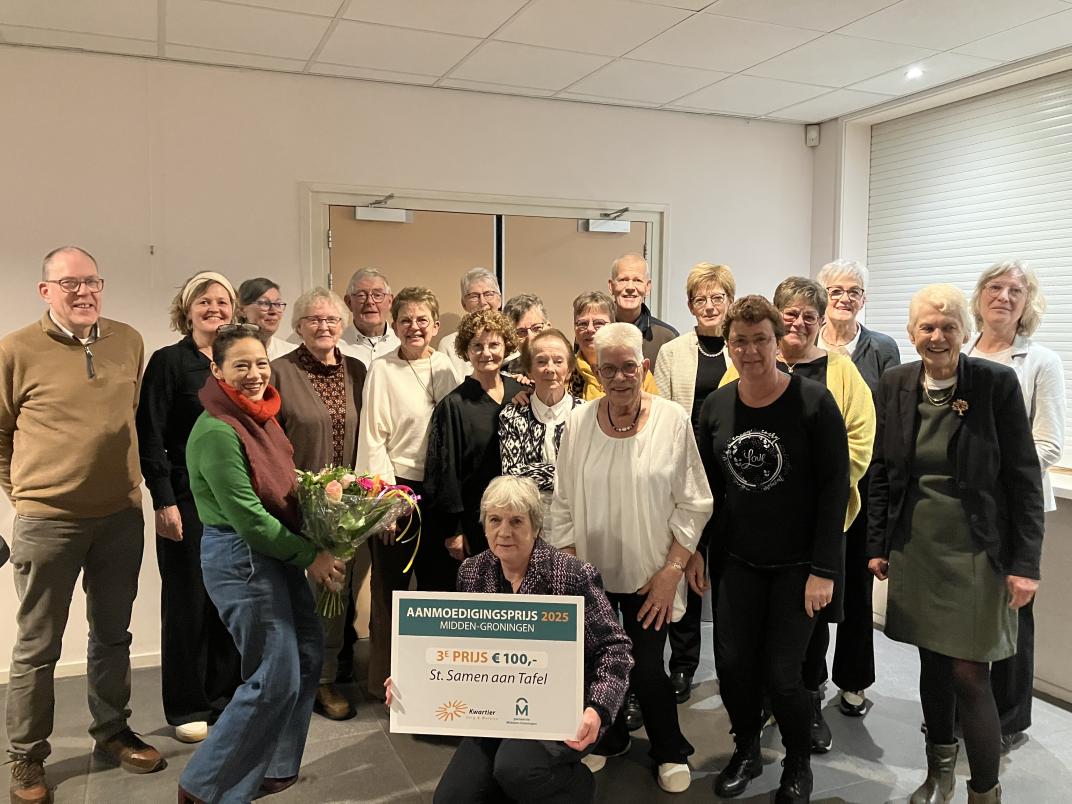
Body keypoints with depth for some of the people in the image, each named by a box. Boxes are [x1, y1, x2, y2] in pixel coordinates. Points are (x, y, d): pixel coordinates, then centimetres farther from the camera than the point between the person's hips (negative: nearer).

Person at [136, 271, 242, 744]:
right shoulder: (168, 361, -4)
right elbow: (150, 436, -9)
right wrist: (164, 501, -14)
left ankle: (225, 696, 24)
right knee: (188, 600, 5)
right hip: (188, 500, -4)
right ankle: (187, 707, 20)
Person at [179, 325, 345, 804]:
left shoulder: (262, 417, 7)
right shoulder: (217, 431, -20)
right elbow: (247, 517, -20)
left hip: (277, 551, 9)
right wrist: (310, 556, -14)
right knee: (276, 680, -2)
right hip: (241, 559, -9)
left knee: (308, 656, 15)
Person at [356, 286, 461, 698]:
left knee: (436, 582, 13)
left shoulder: (448, 367, 6)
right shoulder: (382, 370, -5)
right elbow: (372, 439, -7)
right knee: (391, 586, 6)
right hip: (398, 486, -4)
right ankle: (386, 678, 21)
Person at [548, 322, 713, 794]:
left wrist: (672, 570, -9)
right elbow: (562, 504, 3)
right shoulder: (578, 423, -4)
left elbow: (693, 504, -5)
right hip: (591, 571, 2)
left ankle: (669, 752, 31)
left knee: (646, 669, 2)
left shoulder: (672, 420, -9)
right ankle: (607, 738, 41)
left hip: (648, 574, -2)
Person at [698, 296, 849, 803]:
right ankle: (746, 751, 31)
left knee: (780, 673, -3)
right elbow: (708, 487, 8)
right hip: (740, 561, 4)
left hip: (799, 564, -3)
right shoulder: (716, 406, 0)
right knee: (732, 663, 3)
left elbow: (835, 487, -12)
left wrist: (823, 569, -15)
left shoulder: (812, 401, -12)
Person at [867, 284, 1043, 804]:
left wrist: (1025, 563, -9)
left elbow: (1024, 478, -7)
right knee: (933, 663, 15)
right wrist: (877, 545, 7)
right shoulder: (894, 385, 1)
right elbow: (882, 472, 7)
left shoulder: (997, 383, -9)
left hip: (977, 551, -3)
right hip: (915, 548, 4)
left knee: (969, 674, -3)